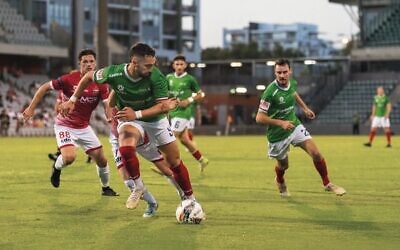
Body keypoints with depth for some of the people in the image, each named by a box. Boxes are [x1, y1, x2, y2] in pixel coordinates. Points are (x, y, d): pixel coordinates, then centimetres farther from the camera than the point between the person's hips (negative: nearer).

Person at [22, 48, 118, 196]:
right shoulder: (69, 79, -18)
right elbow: (44, 88, -8)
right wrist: (31, 108, -10)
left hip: (84, 127, 4)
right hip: (64, 126, -4)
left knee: (101, 160, 4)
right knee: (69, 157, -27)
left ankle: (106, 188, 31)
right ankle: (57, 167, 10)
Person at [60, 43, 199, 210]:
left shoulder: (156, 77, -29)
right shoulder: (114, 73, -26)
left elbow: (164, 106, -28)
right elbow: (89, 77, -6)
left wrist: (137, 114, -39)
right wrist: (72, 100, -4)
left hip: (155, 119, 1)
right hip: (129, 118, 0)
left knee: (175, 162, 3)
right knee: (126, 149, -32)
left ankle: (190, 200, 23)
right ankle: (138, 187, -8)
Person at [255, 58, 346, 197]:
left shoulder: (292, 82, -8)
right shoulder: (270, 92, -29)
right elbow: (259, 118, -26)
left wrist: (305, 108, 18)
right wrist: (281, 123, -33)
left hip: (295, 126, 5)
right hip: (278, 135, -5)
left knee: (316, 153, -9)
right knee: (283, 165, 15)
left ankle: (327, 184, 11)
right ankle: (280, 182, 52)